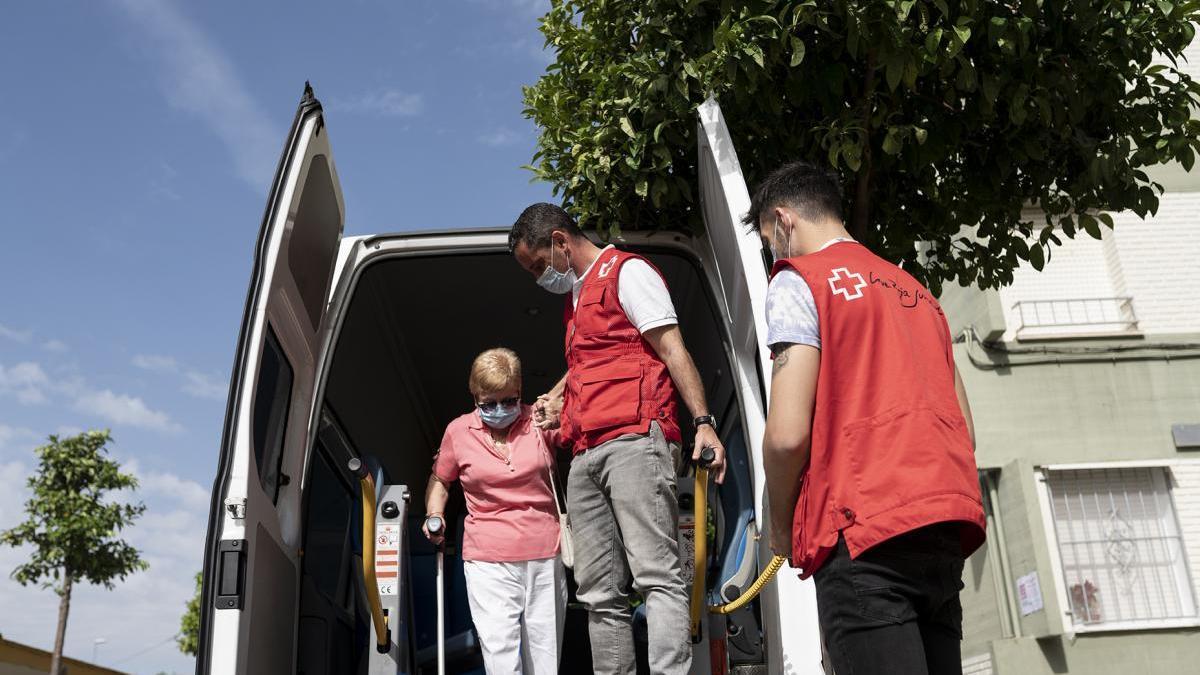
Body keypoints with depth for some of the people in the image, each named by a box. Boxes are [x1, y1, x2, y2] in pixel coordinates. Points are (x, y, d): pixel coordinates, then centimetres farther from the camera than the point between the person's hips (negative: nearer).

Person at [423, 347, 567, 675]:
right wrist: (434, 516, 3)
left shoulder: (539, 420, 3)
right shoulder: (458, 431, 5)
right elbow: (440, 479, 19)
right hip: (488, 560, -1)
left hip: (546, 555, 1)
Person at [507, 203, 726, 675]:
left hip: (634, 439, -8)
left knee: (655, 574, -16)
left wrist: (703, 421, -16)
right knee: (598, 593, 3)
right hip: (585, 457, 9)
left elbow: (671, 349, -6)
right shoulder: (575, 296, 28)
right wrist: (556, 398, 23)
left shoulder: (626, 272, 3)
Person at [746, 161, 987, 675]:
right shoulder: (915, 290, 23)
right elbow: (963, 428, 19)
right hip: (947, 526, 8)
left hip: (864, 534, -8)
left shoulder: (797, 282, 1)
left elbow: (787, 435, -10)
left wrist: (781, 528, 5)